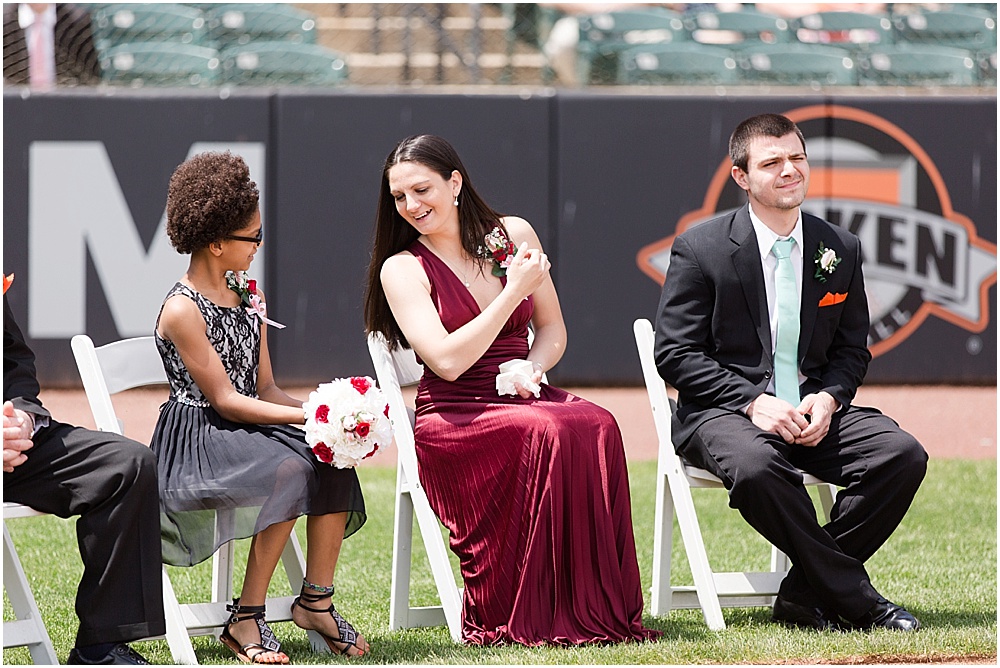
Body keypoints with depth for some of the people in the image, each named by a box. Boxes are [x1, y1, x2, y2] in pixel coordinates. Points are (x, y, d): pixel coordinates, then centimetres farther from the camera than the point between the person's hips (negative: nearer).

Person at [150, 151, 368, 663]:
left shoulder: (248, 297, 14)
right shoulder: (182, 310, -13)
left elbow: (264, 388, 12)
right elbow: (225, 401, -17)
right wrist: (310, 415, -22)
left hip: (249, 430, 7)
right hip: (196, 441, -7)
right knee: (288, 469, -32)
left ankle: (316, 599, -9)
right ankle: (246, 621, -25)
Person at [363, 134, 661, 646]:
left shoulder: (513, 235, 10)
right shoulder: (402, 269, -1)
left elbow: (552, 330, 18)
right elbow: (446, 360, -13)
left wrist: (531, 369, -4)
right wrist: (514, 291, -12)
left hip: (523, 398, 4)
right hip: (451, 420, -4)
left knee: (596, 427, -30)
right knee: (547, 432, -35)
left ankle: (599, 611, -26)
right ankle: (527, 620, -29)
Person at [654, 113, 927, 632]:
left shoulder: (840, 249, 9)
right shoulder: (701, 249, -4)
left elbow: (852, 350, 16)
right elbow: (675, 352, -6)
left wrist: (828, 398, -8)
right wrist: (753, 402, -19)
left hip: (813, 409, 4)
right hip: (725, 410, -4)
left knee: (903, 455, -21)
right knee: (756, 467, -39)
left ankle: (804, 597, -15)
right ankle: (856, 599, -24)